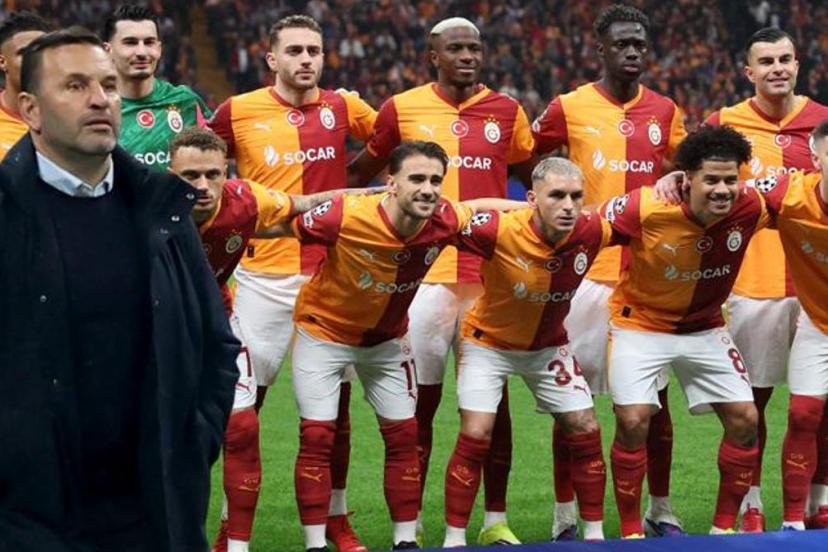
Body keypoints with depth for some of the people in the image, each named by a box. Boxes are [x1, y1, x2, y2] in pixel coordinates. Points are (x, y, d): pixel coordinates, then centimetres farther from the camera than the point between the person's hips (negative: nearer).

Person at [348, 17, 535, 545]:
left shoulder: (506, 111, 7)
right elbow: (363, 170, 17)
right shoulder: (403, 109, 3)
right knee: (420, 400, 3)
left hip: (491, 272, 1)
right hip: (425, 271, -1)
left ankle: (497, 519, 14)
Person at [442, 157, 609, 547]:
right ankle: (453, 540, 1)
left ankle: (595, 534, 18)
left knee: (585, 431, 2)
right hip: (489, 341, -4)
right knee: (476, 435, -12)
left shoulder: (591, 233, -22)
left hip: (548, 345, 4)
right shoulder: (499, 231, -34)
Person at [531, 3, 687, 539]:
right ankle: (566, 515, 9)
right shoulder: (569, 108, -2)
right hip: (587, 270, -3)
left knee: (654, 398, 7)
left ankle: (660, 509, 18)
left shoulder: (665, 112, 8)